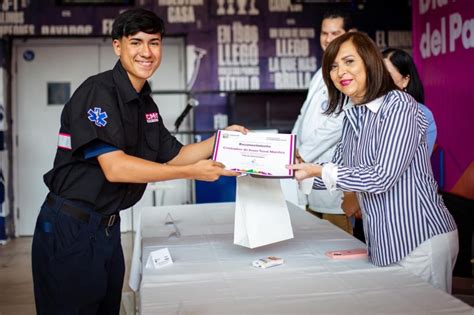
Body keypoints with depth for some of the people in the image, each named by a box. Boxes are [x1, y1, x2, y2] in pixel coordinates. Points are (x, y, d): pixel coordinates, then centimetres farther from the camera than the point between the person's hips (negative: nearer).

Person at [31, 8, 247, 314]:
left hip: (108, 227, 8)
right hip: (70, 228, -8)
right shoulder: (97, 91, -18)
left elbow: (174, 156, 16)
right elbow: (115, 168, -26)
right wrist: (192, 172, -23)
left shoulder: (146, 104, 8)